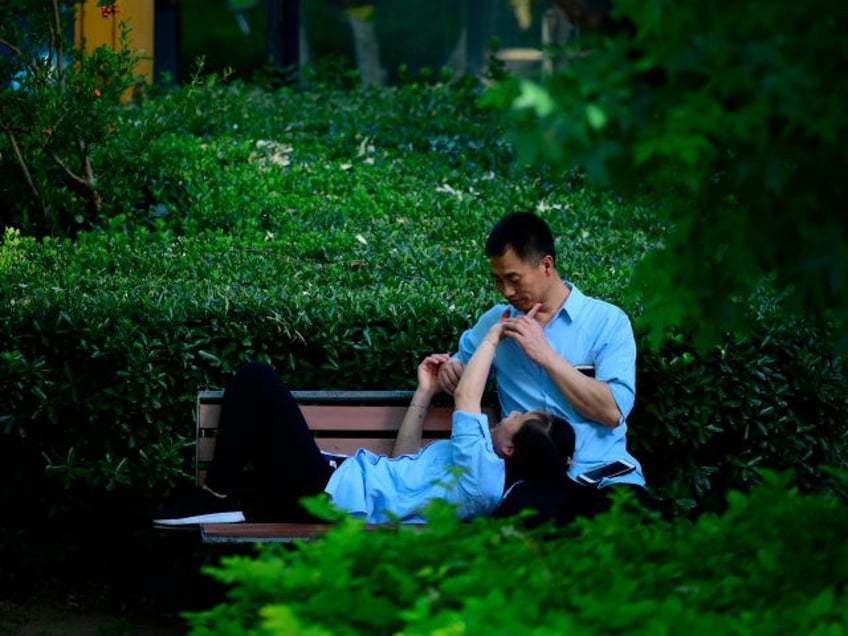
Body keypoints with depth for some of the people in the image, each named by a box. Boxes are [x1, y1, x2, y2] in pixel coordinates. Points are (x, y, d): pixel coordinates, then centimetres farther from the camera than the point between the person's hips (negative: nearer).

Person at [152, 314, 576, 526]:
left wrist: (494, 333, -11)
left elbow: (465, 397, -25)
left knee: (255, 378, -10)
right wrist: (425, 392, 14)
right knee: (256, 383, 20)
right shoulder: (492, 481, 6)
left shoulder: (480, 477, -24)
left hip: (323, 493, -10)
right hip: (335, 479, 10)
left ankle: (217, 498, -5)